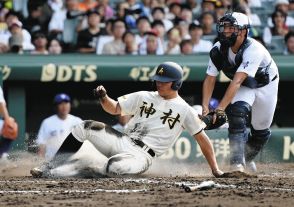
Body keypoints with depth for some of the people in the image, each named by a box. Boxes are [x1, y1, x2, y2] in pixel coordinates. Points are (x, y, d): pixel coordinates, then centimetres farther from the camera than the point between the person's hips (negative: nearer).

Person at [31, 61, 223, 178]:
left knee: (113, 167, -37)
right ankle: (50, 168, -14)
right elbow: (115, 108, 13)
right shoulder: (144, 97, 12)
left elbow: (202, 138, 1)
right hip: (123, 142, 5)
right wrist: (104, 98, -11)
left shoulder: (185, 110, -1)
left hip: (142, 155, -5)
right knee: (87, 126, -16)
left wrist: (215, 170, -4)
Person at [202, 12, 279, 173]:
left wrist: (220, 108, -55)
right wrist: (205, 107, -34)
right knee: (237, 113, -27)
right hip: (244, 86, 2)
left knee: (261, 131, 8)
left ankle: (248, 158, 38)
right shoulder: (219, 49, -23)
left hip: (265, 85, -2)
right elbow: (210, 79, -20)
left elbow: (237, 81, -48)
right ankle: (237, 163, -27)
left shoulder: (253, 50, -40)